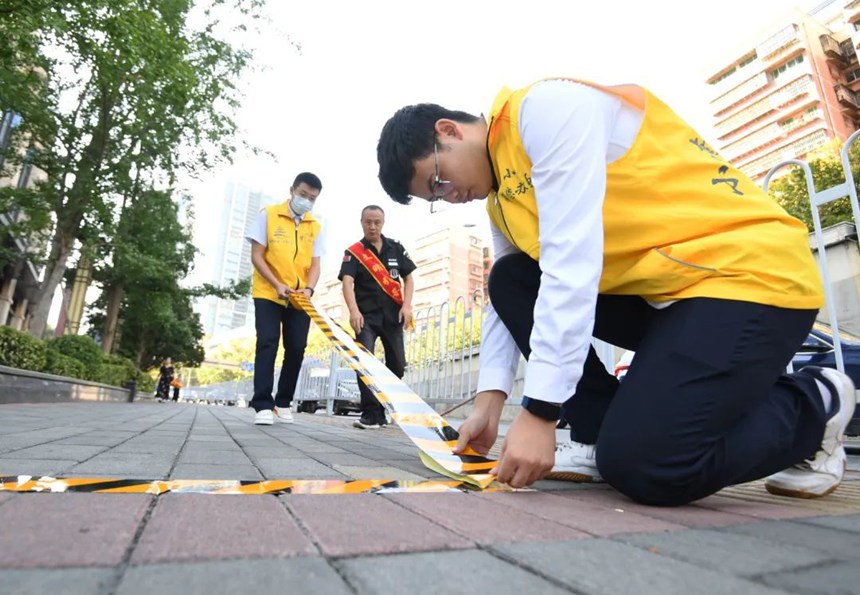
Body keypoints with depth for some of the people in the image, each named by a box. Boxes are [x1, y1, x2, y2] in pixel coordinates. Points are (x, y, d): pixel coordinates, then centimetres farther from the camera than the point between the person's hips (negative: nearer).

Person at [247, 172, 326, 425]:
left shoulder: (316, 227, 7)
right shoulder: (268, 215, 0)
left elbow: (314, 264, 5)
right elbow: (256, 256, -4)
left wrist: (309, 289, -15)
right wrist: (276, 284, -17)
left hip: (300, 298, 3)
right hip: (268, 294, -3)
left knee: (296, 348, 1)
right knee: (267, 344, -9)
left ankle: (283, 402, 16)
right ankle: (263, 405, -5)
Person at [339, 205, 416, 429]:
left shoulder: (396, 248, 7)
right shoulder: (353, 252, -3)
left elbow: (408, 278, 9)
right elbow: (347, 282, -16)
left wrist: (406, 305, -6)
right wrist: (354, 311, -33)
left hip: (393, 316, 3)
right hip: (367, 316, -3)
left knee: (397, 365, 7)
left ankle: (387, 408, 27)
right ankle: (371, 414, -10)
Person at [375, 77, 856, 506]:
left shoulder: (544, 109, -15)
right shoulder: (502, 202, 13)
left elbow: (572, 261, -25)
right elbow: (508, 301, 13)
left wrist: (540, 411, -23)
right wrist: (490, 401, 3)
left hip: (751, 273, -8)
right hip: (655, 291, 8)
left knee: (641, 464, -20)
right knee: (510, 281, 1)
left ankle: (814, 406, 8)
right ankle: (613, 425, 4)